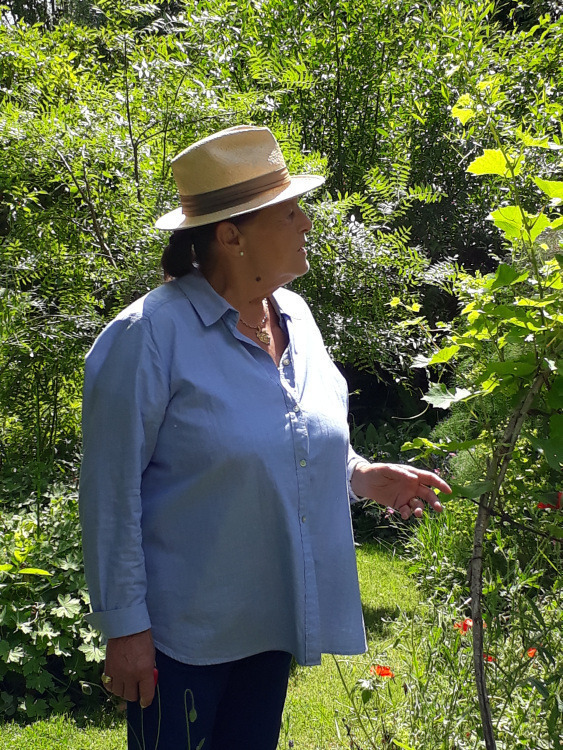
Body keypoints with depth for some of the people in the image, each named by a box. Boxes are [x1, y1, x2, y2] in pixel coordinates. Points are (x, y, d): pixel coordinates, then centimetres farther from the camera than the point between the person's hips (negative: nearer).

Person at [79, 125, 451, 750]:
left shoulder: (295, 318, 3)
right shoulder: (150, 335, -20)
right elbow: (111, 491, -16)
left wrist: (363, 475, 0)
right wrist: (124, 625, -15)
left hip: (274, 622, 7)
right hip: (183, 630, -7)